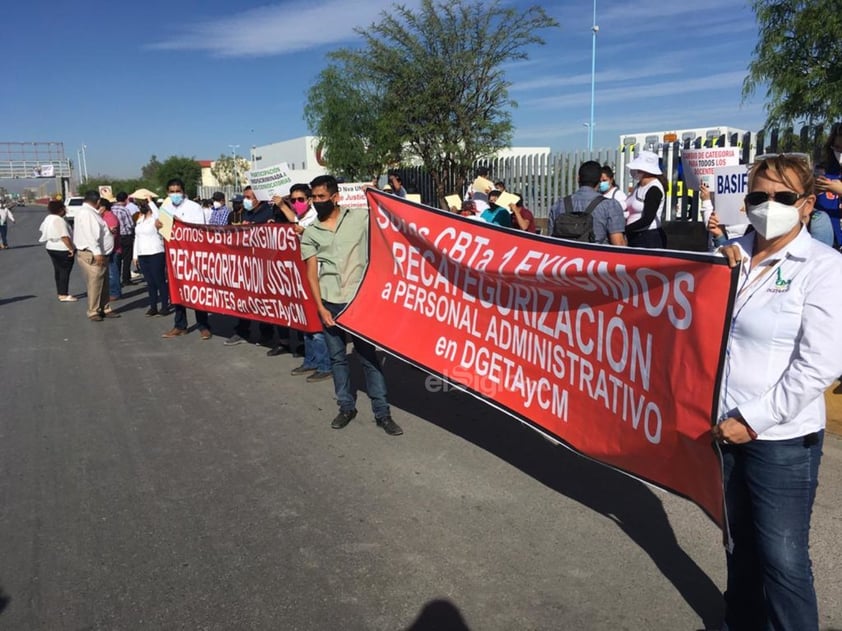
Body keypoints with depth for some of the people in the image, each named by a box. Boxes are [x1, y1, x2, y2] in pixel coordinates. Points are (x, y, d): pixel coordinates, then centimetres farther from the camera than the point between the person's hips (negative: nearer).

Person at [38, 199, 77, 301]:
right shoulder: (59, 220, -21)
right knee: (65, 271, -2)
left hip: (51, 248, 9)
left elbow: (43, 229, 21)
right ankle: (64, 295, 0)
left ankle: (60, 293, 20)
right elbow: (64, 237, -26)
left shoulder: (48, 218, 8)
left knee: (58, 271, 14)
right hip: (63, 250, -9)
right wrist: (71, 249, -22)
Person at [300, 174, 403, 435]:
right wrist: (320, 307, -4)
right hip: (330, 303, 3)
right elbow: (311, 274, 4)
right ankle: (346, 406, 26)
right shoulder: (310, 233, 5)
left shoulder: (360, 216, 0)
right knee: (337, 357, 11)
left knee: (369, 356, 2)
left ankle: (382, 412, 10)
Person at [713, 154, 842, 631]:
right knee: (741, 542, 22)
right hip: (724, 426, 5)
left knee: (783, 557, 4)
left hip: (781, 438, -5)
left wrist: (753, 421, -16)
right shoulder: (734, 253, 2)